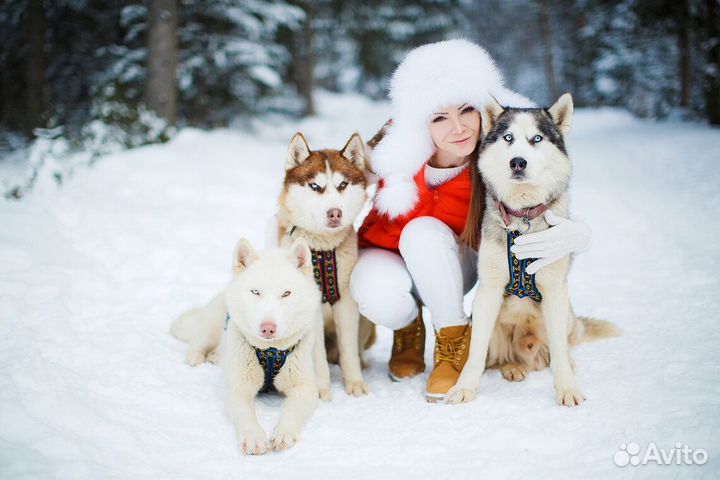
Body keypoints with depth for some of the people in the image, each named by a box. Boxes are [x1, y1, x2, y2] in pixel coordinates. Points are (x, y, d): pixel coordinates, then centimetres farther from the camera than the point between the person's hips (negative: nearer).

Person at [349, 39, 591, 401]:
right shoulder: (400, 149, -24)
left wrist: (575, 233, -41)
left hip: (442, 266, 0)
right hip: (385, 252, 0)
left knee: (424, 233, -34)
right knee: (380, 296, -34)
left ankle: (454, 342, -14)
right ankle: (408, 327, 4)